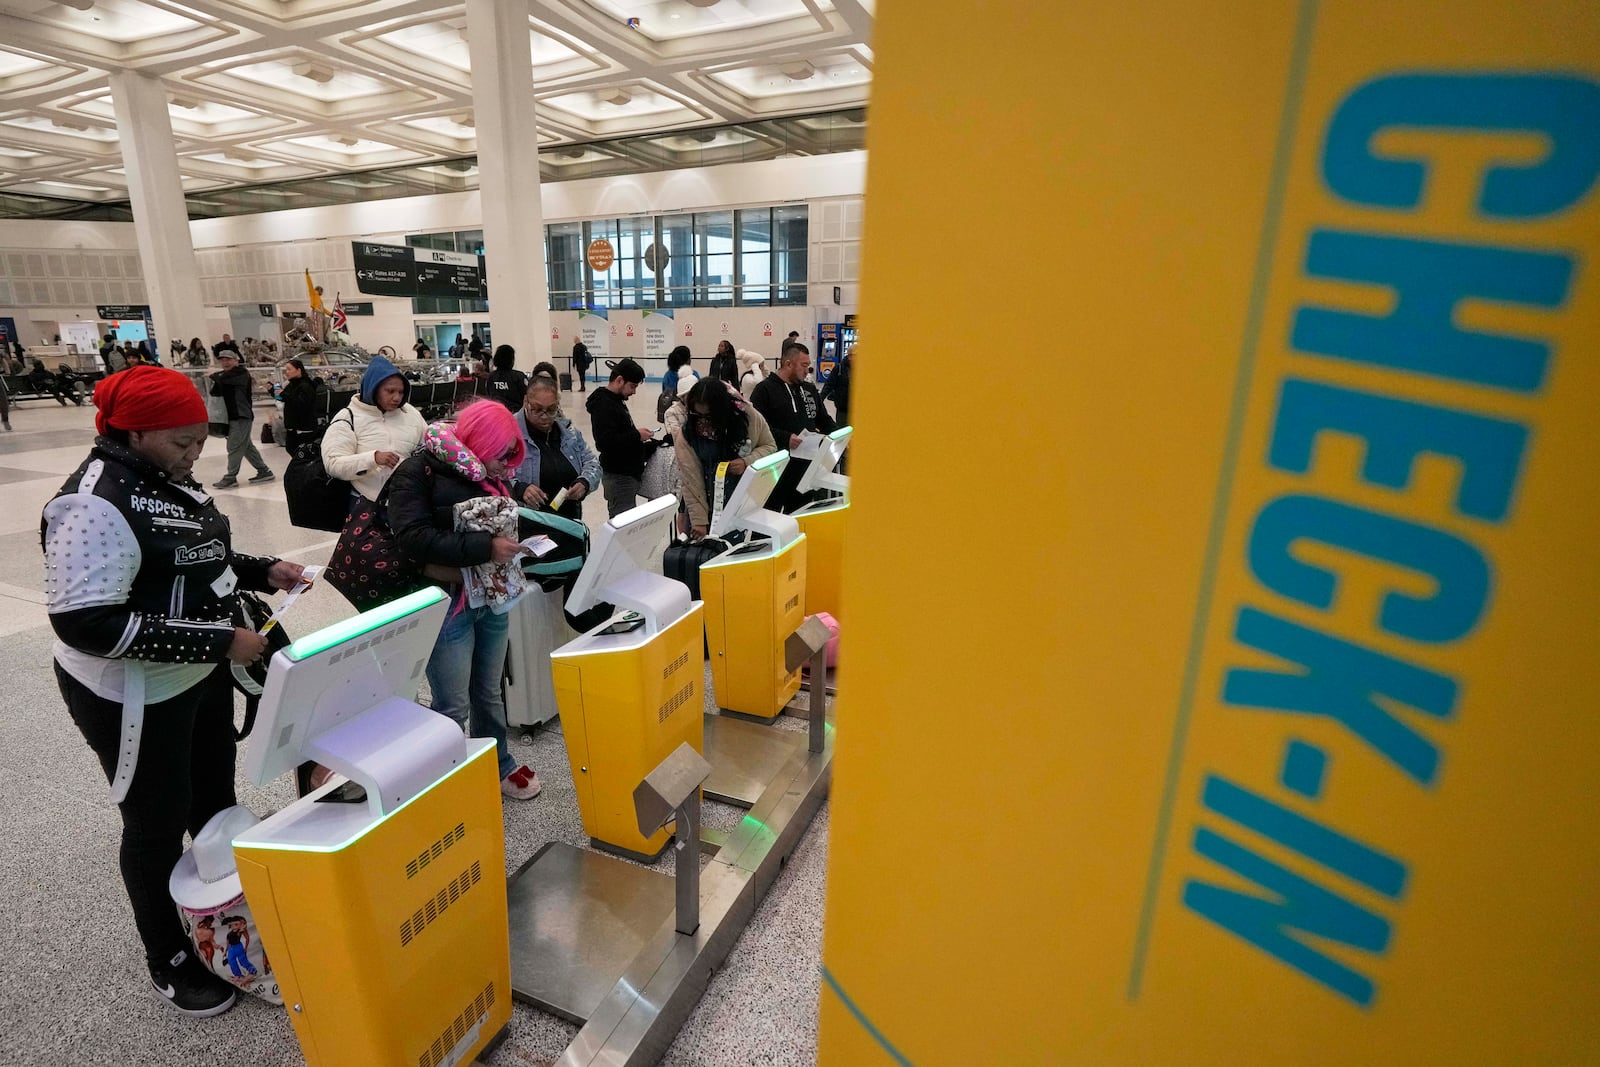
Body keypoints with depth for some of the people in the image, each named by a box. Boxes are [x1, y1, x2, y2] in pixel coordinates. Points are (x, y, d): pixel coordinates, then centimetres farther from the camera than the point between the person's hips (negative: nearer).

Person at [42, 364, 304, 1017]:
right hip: (135, 695, -8)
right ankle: (169, 961, 33)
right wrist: (218, 641, -30)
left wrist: (261, 571, 1)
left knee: (215, 797, 23)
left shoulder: (164, 480, 1)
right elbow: (87, 623, -31)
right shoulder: (96, 504, -26)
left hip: (200, 676, 8)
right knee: (159, 822, 10)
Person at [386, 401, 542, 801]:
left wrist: (518, 540, 1)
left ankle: (498, 766, 36)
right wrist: (485, 547, -28)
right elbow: (414, 538, -23)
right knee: (453, 707, 2)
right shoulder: (418, 472, -12)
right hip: (446, 603, -6)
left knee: (488, 693, 20)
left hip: (492, 598, 6)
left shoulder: (491, 474, 8)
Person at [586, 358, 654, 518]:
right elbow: (605, 442, -26)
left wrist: (637, 434, 7)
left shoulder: (616, 400, 14)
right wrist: (637, 436, -19)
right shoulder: (604, 405, -16)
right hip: (619, 476, -10)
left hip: (626, 472, 10)